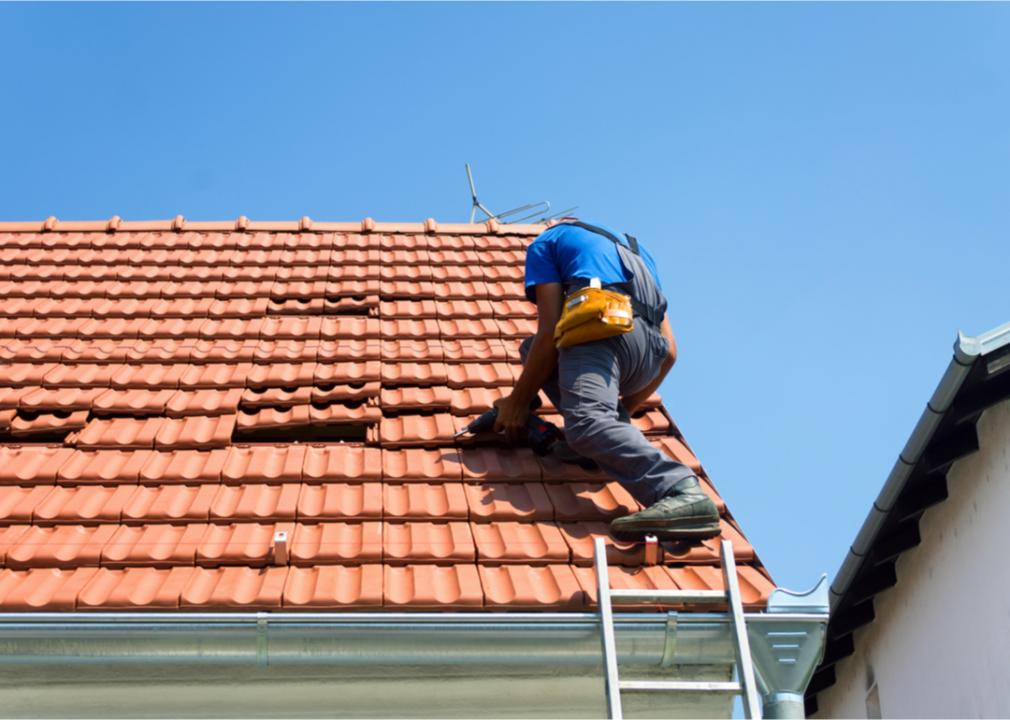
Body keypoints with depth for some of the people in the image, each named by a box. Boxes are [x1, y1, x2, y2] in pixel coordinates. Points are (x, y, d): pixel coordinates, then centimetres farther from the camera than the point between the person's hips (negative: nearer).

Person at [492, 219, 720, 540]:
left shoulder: (547, 241, 24)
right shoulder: (634, 249, 39)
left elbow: (550, 331, 7)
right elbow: (669, 352, 30)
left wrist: (518, 400, 15)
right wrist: (623, 409, 42)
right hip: (650, 353, 7)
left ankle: (685, 493, -53)